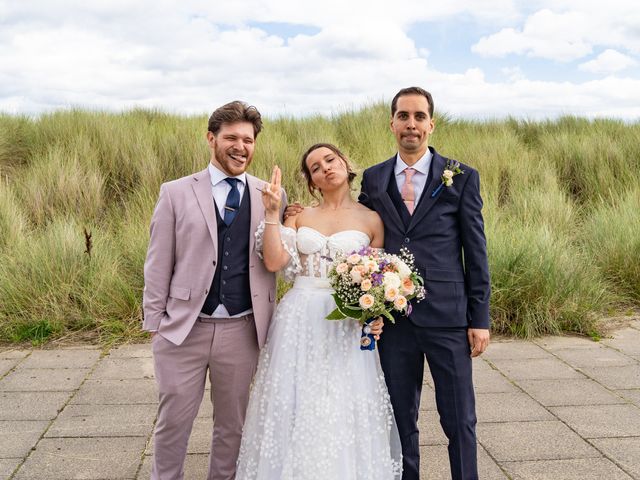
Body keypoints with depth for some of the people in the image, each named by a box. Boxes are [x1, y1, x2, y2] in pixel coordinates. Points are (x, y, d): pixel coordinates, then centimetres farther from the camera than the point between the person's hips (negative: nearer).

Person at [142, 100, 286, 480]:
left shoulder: (272, 196, 4)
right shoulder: (176, 193, 0)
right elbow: (158, 263, 1)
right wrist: (155, 322, 0)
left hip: (243, 331, 2)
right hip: (184, 329, -1)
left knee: (233, 425, 16)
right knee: (173, 423, 10)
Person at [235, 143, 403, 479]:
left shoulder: (371, 220, 3)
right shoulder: (300, 216, 8)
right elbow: (274, 262, -4)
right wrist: (272, 213, -7)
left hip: (348, 325, -2)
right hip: (299, 321, 2)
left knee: (344, 411, 3)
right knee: (295, 407, 7)